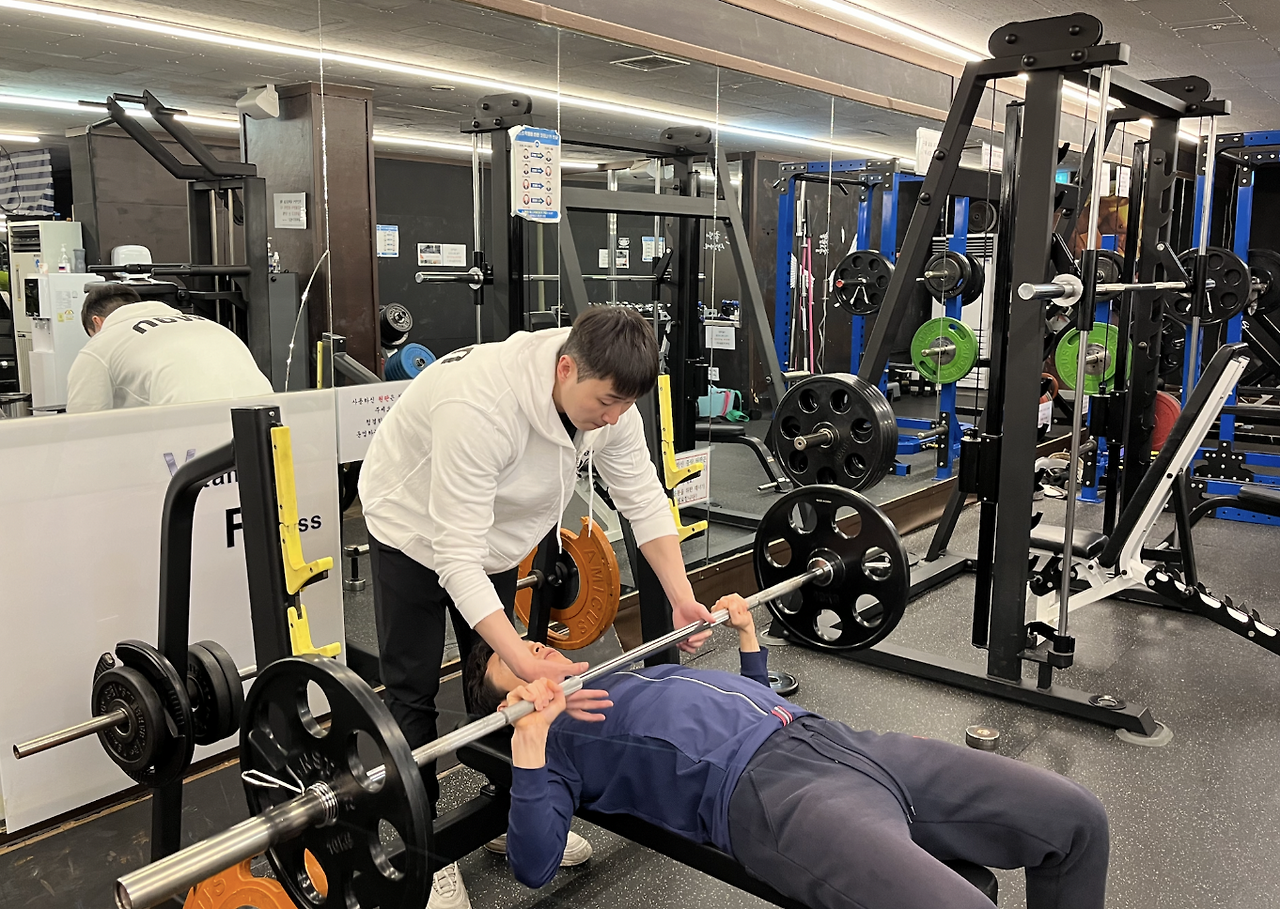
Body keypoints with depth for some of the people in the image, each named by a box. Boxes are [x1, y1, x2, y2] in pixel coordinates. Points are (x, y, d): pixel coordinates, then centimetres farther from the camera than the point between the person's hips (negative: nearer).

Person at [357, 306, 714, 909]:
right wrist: (531, 668, -50)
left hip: (492, 526, 6)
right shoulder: (480, 406, -44)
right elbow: (457, 560, -43)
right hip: (416, 528, -6)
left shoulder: (606, 395, -22)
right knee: (414, 691, 0)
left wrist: (682, 597, -21)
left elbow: (643, 499, -12)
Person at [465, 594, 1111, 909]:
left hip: (845, 742, 8)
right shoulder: (554, 733, 10)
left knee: (1077, 819, 1)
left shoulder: (638, 677, 32)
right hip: (766, 791, -8)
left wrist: (746, 631, 33)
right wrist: (527, 736, -14)